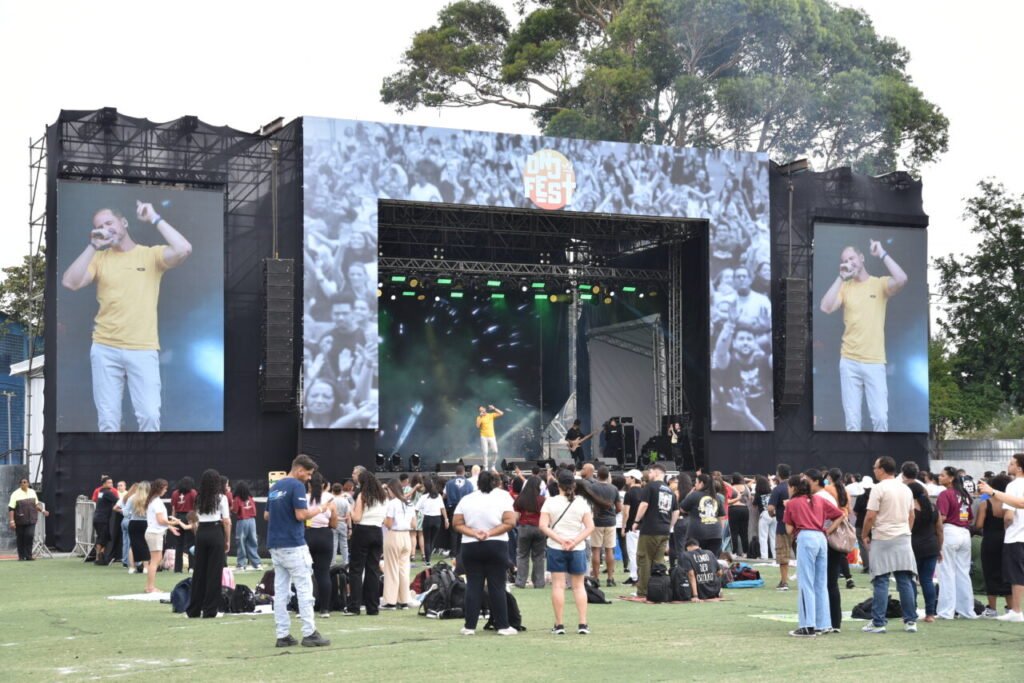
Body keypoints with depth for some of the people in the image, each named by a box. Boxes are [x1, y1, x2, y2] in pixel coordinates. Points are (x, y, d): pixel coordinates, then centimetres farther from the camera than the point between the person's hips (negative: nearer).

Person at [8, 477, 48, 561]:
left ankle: (28, 555, -4)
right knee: (20, 539, 4)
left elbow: (36, 504, 23)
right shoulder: (16, 494, -6)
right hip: (20, 521, -3)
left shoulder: (32, 492, 9)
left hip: (31, 520, 3)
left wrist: (42, 510, 8)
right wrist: (11, 521, -17)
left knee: (30, 535, -12)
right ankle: (21, 556, 16)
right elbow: (11, 509, -10)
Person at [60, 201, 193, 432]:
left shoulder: (152, 254, 2)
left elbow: (184, 250, -17)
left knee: (150, 415, -7)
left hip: (143, 350, -2)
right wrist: (93, 246, -10)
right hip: (105, 349, 2)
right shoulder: (99, 258, 8)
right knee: (108, 418, 4)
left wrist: (154, 218, -10)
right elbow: (70, 283, -7)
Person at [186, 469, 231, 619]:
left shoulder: (199, 499, 10)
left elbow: (196, 518, 10)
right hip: (216, 532, -4)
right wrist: (228, 540, 1)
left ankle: (193, 610, 13)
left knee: (198, 571, 10)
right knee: (214, 572, 0)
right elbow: (226, 521, -5)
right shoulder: (221, 498, -4)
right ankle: (209, 610, 0)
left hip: (201, 533, 4)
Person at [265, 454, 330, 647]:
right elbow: (301, 515, -19)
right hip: (293, 545, -8)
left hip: (275, 545, 8)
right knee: (304, 589, -3)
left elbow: (266, 515, 18)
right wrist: (318, 510, -3)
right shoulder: (297, 486, -11)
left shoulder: (275, 487, 14)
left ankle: (282, 635, 5)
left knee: (280, 591, 6)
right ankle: (309, 633, -3)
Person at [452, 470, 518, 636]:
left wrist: (474, 533, -9)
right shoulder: (503, 497, -2)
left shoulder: (466, 499, 5)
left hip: (470, 547, 2)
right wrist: (491, 533, -10)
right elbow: (510, 522, -11)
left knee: (473, 586, 5)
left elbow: (456, 523, -1)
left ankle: (470, 626, 5)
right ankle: (502, 626, 3)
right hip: (496, 546, -2)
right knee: (497, 586, 1)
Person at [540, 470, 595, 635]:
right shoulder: (581, 502, -1)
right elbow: (590, 527, -8)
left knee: (558, 585, 2)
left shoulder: (550, 502, -3)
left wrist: (560, 540, -13)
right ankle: (582, 624, 4)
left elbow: (543, 526, -11)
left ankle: (559, 625, 1)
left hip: (555, 548, -1)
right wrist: (575, 541, -11)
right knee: (578, 585, 9)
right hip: (577, 549, 1)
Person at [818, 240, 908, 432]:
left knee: (880, 417, -4)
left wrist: (882, 254, -13)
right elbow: (826, 308, -8)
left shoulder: (880, 284, 1)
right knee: (852, 419, 4)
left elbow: (902, 280, -20)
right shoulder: (844, 287, 8)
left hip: (875, 362, -2)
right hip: (849, 362, 2)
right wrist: (841, 277, -7)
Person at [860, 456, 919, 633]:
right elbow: (911, 515, 16)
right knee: (905, 581, 7)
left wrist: (865, 535, 0)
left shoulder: (879, 488, -9)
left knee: (881, 582, -4)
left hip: (882, 539, -6)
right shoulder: (906, 489, 11)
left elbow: (870, 516, -13)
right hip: (903, 539, 6)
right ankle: (910, 621, 7)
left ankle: (878, 623, -3)